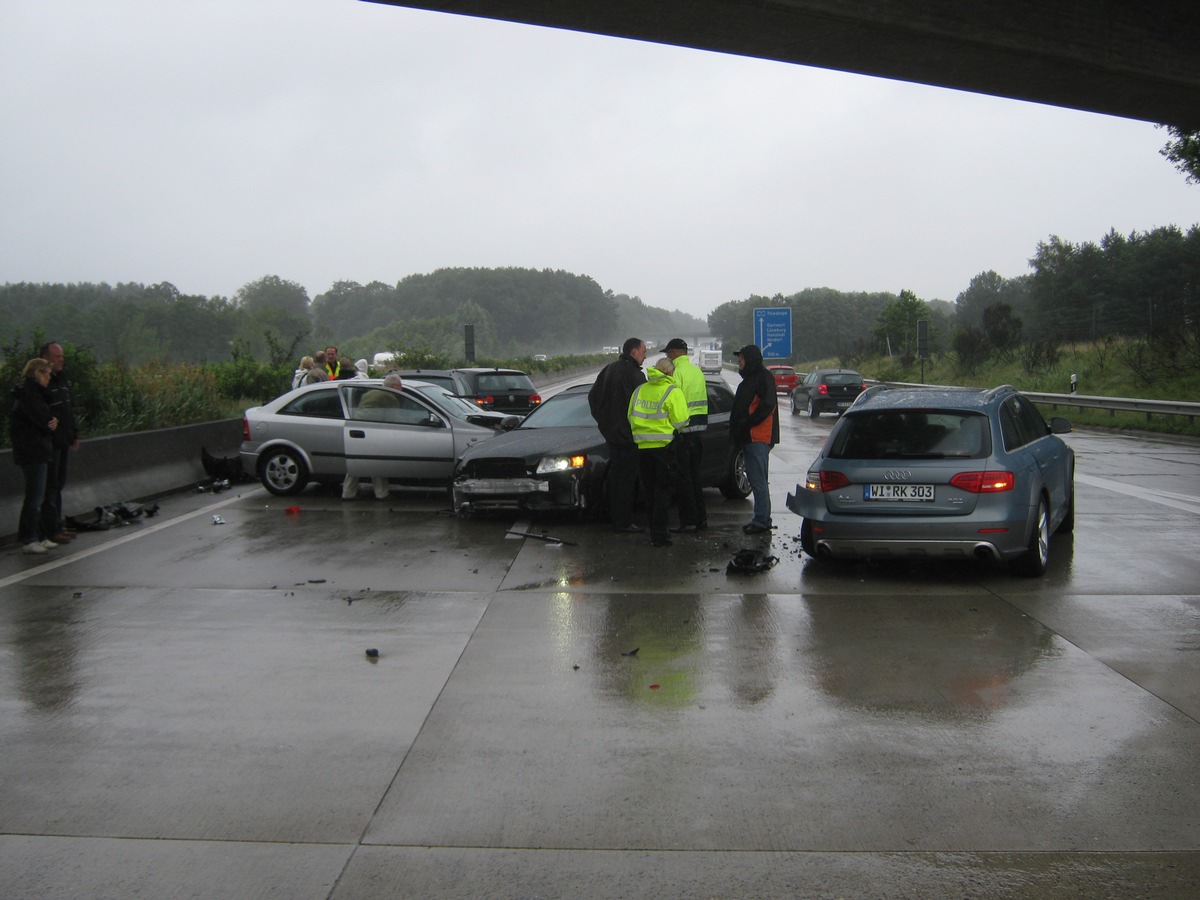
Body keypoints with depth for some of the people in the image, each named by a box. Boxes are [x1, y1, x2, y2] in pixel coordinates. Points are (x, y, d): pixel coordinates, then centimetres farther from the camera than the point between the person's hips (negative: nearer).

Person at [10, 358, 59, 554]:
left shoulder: (35, 392, 17)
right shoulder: (26, 393, -14)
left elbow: (45, 418, 11)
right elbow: (40, 418, -20)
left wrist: (52, 421, -10)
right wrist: (51, 423, 1)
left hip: (38, 451, 10)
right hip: (32, 452, -10)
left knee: (37, 496, 15)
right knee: (35, 496, -6)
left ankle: (39, 536, 22)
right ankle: (28, 540, 0)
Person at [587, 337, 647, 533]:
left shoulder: (609, 369, 10)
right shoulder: (634, 374, -17)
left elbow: (593, 396, 16)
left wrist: (602, 420, 17)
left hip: (611, 432, 8)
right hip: (628, 434, -8)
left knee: (615, 474, 16)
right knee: (627, 478, -3)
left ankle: (615, 517, 23)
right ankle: (624, 521, -2)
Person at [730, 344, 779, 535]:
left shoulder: (764, 377, -9)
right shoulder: (749, 379, 23)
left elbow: (767, 405, -19)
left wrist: (748, 424, -18)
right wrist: (736, 433, 15)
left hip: (759, 438, -10)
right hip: (749, 438, 10)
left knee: (758, 480, -10)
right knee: (755, 479, 12)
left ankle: (762, 521, -9)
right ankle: (761, 519, 18)